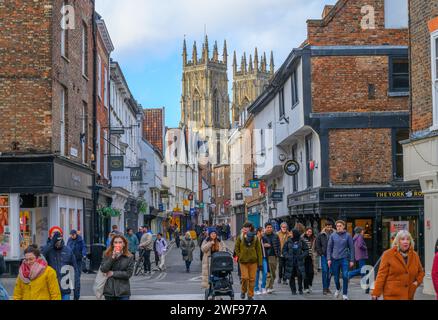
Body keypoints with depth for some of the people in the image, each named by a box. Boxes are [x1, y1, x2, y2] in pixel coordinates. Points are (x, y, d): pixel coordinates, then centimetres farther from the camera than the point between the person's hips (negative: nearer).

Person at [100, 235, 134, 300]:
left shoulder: (129, 257, -1)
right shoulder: (107, 255, 3)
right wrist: (112, 258, -16)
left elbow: (129, 273, -7)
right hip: (109, 290, 2)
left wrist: (113, 273, -9)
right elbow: (103, 269, -8)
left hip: (123, 291, -2)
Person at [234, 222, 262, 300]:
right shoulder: (240, 238, 0)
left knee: (252, 279, 2)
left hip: (253, 261, 1)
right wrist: (240, 256, -3)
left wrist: (260, 263, -1)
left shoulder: (255, 238, 1)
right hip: (243, 261, -1)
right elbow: (236, 248, 9)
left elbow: (259, 250, 2)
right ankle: (243, 291, 18)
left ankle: (250, 295, 14)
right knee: (245, 277, -8)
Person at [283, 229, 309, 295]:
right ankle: (293, 290, 11)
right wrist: (287, 256, -8)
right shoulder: (289, 241, 4)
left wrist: (302, 256, -9)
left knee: (300, 275, -8)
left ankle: (300, 289, 8)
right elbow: (284, 250, 8)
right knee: (291, 276, 1)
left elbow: (306, 250, 6)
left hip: (299, 262, -2)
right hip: (290, 262, 2)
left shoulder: (301, 241, 1)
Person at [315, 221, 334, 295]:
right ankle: (324, 289, -1)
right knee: (324, 271, -4)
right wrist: (321, 253, -2)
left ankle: (327, 287, 16)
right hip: (324, 256, -1)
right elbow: (317, 245, 5)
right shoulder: (321, 235, 1)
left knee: (330, 272, 6)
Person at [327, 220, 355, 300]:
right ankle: (338, 289, 39)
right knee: (336, 277, 10)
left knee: (345, 276, -12)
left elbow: (352, 248, 0)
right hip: (335, 259, 2)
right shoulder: (333, 235, 1)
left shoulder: (348, 235, -1)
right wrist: (329, 259, -3)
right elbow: (329, 247, 4)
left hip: (344, 259, -2)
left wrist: (352, 260, -4)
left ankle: (345, 294, 0)